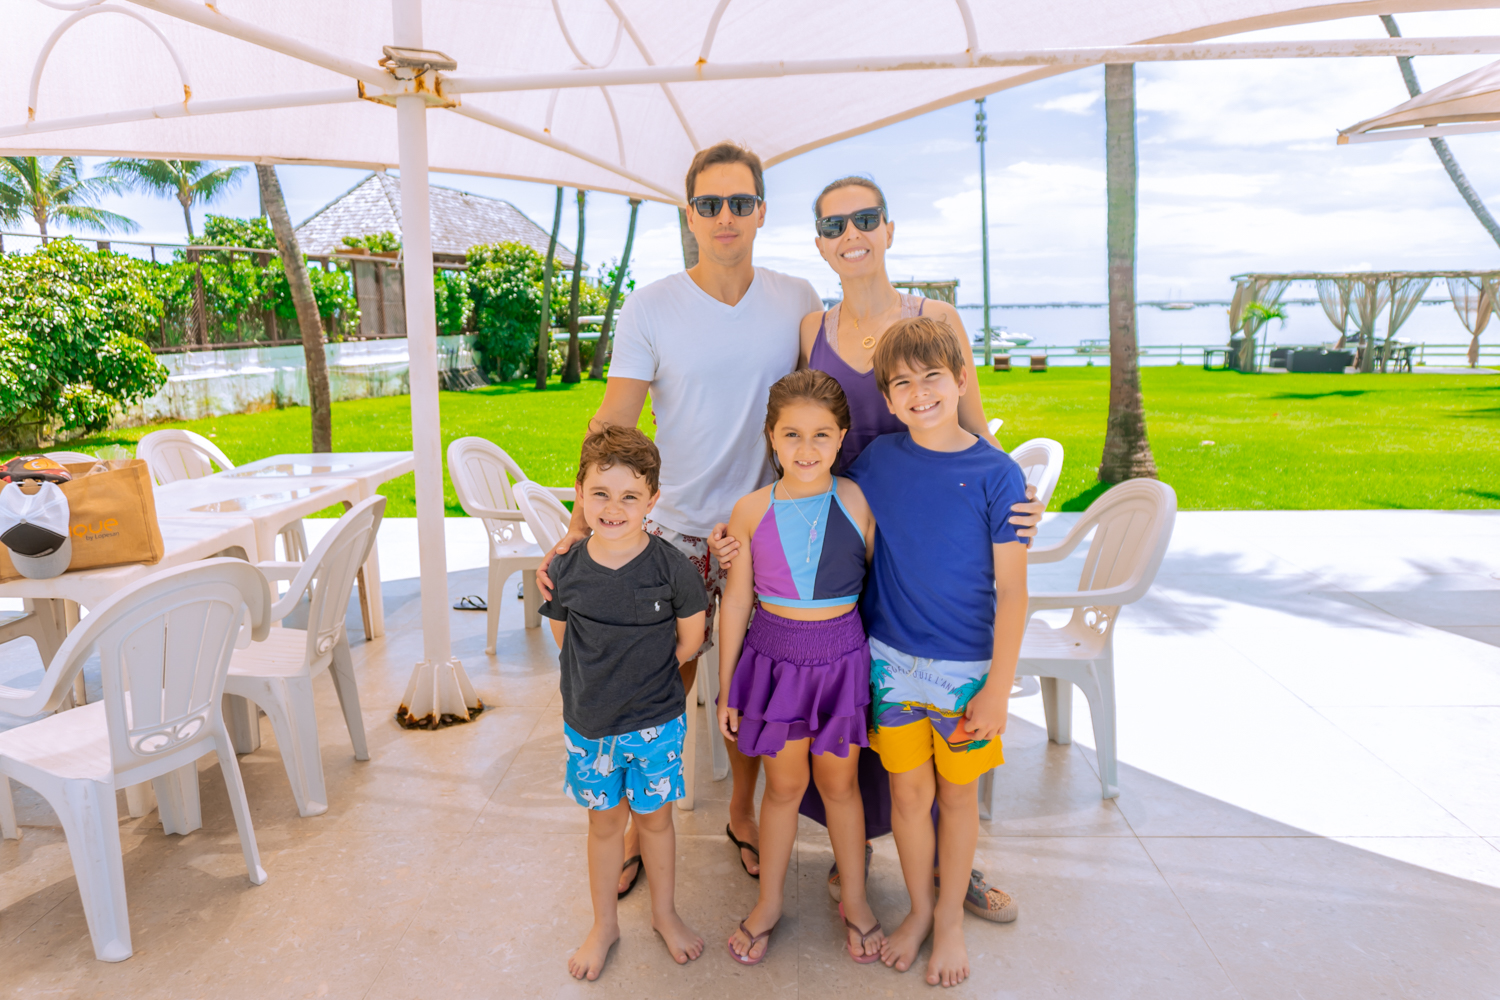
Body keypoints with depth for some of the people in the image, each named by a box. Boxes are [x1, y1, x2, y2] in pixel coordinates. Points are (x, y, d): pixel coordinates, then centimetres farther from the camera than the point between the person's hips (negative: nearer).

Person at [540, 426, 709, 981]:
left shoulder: (671, 567, -18)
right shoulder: (565, 570, -10)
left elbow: (690, 638, -5)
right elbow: (564, 638, 5)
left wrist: (642, 678, 0)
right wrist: (603, 680, 0)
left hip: (655, 724, -2)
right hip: (588, 725, 2)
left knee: (654, 817, 16)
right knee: (604, 822, 18)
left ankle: (665, 914, 40)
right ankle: (604, 925, 39)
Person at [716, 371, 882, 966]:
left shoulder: (858, 502, -11)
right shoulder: (751, 512, -9)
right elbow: (736, 603, -1)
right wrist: (726, 687, 4)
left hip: (842, 656, 0)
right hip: (775, 655, 0)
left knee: (839, 783, 16)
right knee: (785, 785, 15)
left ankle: (854, 898, 39)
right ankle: (769, 902, 38)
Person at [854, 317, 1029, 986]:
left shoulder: (996, 475, -11)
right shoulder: (877, 460, -2)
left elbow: (1011, 591, -10)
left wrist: (998, 690, -11)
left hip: (966, 665, -2)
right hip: (891, 657, 2)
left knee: (958, 793, 13)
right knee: (909, 789, 12)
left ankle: (949, 918, 35)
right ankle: (918, 909, 36)